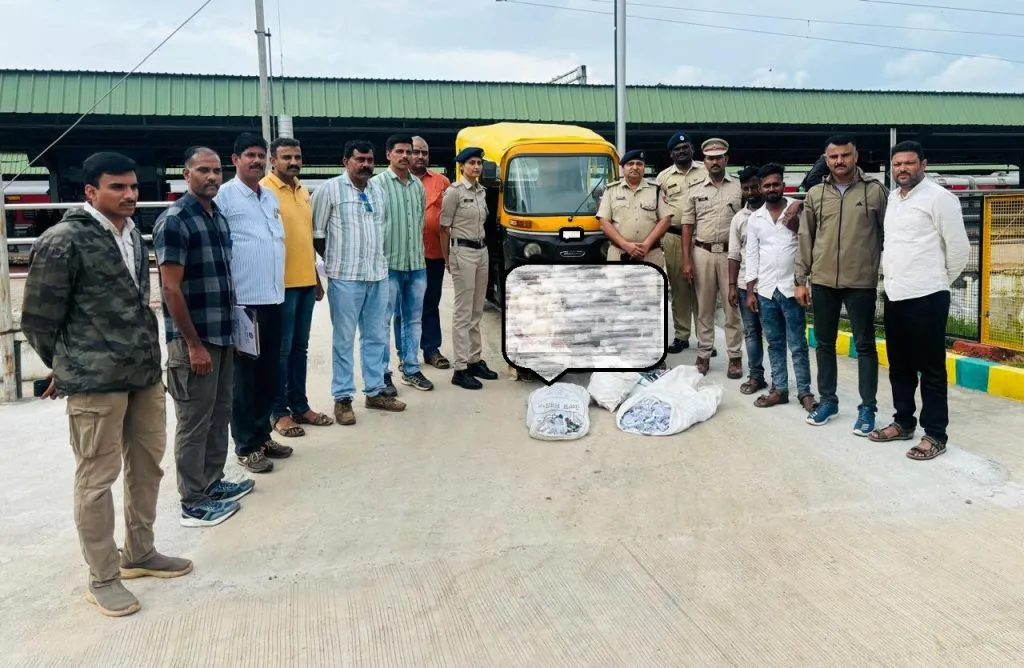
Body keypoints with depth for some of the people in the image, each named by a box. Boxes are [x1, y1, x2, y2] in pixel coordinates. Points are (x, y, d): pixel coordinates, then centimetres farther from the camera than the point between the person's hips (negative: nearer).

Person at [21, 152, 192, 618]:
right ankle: (102, 578, 17)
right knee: (97, 477, 3)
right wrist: (66, 367, 6)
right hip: (94, 380, -7)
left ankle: (139, 553, 34)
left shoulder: (132, 234, 12)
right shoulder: (62, 242, -12)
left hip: (145, 372, 8)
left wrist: (145, 355, 19)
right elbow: (38, 320, -6)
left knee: (147, 465, 16)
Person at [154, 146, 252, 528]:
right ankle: (193, 502, 12)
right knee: (194, 421, 1)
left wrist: (229, 329, 16)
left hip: (222, 335, 8)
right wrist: (194, 344, -18)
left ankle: (213, 483, 30)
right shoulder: (174, 221, -14)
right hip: (193, 339, -8)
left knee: (219, 414, 16)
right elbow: (171, 289, -17)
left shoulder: (219, 217, 12)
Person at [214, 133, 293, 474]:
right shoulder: (224, 196, -7)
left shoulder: (271, 197, 15)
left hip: (272, 298, 7)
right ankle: (246, 446, 12)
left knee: (269, 372, 14)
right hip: (242, 300, -7)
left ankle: (263, 434, 27)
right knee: (244, 375, 2)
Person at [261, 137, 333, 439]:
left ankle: (300, 405, 24)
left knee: (300, 347, 14)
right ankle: (278, 412, 12)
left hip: (306, 282, 7)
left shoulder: (303, 191, 14)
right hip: (281, 283, -7)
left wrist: (316, 278, 19)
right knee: (281, 350, 1)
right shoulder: (264, 191, -10)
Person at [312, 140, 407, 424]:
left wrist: (376, 260, 12)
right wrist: (337, 261, 0)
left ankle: (375, 392, 23)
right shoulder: (330, 189, -7)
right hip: (345, 278, -6)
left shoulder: (378, 191, 12)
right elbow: (316, 233, -5)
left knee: (376, 337, 12)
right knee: (344, 339, 0)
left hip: (378, 275, 6)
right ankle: (342, 398, 8)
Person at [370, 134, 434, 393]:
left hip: (417, 263, 6)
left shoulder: (418, 185, 12)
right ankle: (382, 374, 7)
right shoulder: (377, 183, -6)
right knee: (384, 320, 0)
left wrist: (420, 253, 17)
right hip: (389, 263, -6)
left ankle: (411, 369, 22)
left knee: (413, 319, 12)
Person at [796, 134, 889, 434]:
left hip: (861, 282, -3)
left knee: (865, 345, 4)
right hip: (822, 282, 3)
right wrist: (801, 280, 6)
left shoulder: (875, 191, -2)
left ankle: (867, 408, 13)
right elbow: (805, 239, 8)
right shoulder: (815, 194, 6)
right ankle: (827, 400, 25)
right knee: (824, 343, 12)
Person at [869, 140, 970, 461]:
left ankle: (935, 434, 7)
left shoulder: (939, 197, -9)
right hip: (894, 296, 8)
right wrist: (889, 276, 15)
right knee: (899, 366, 16)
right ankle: (903, 422, 28)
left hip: (925, 297, -7)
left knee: (930, 368, -1)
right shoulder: (892, 198, 13)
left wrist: (939, 282, 3)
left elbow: (959, 247, -7)